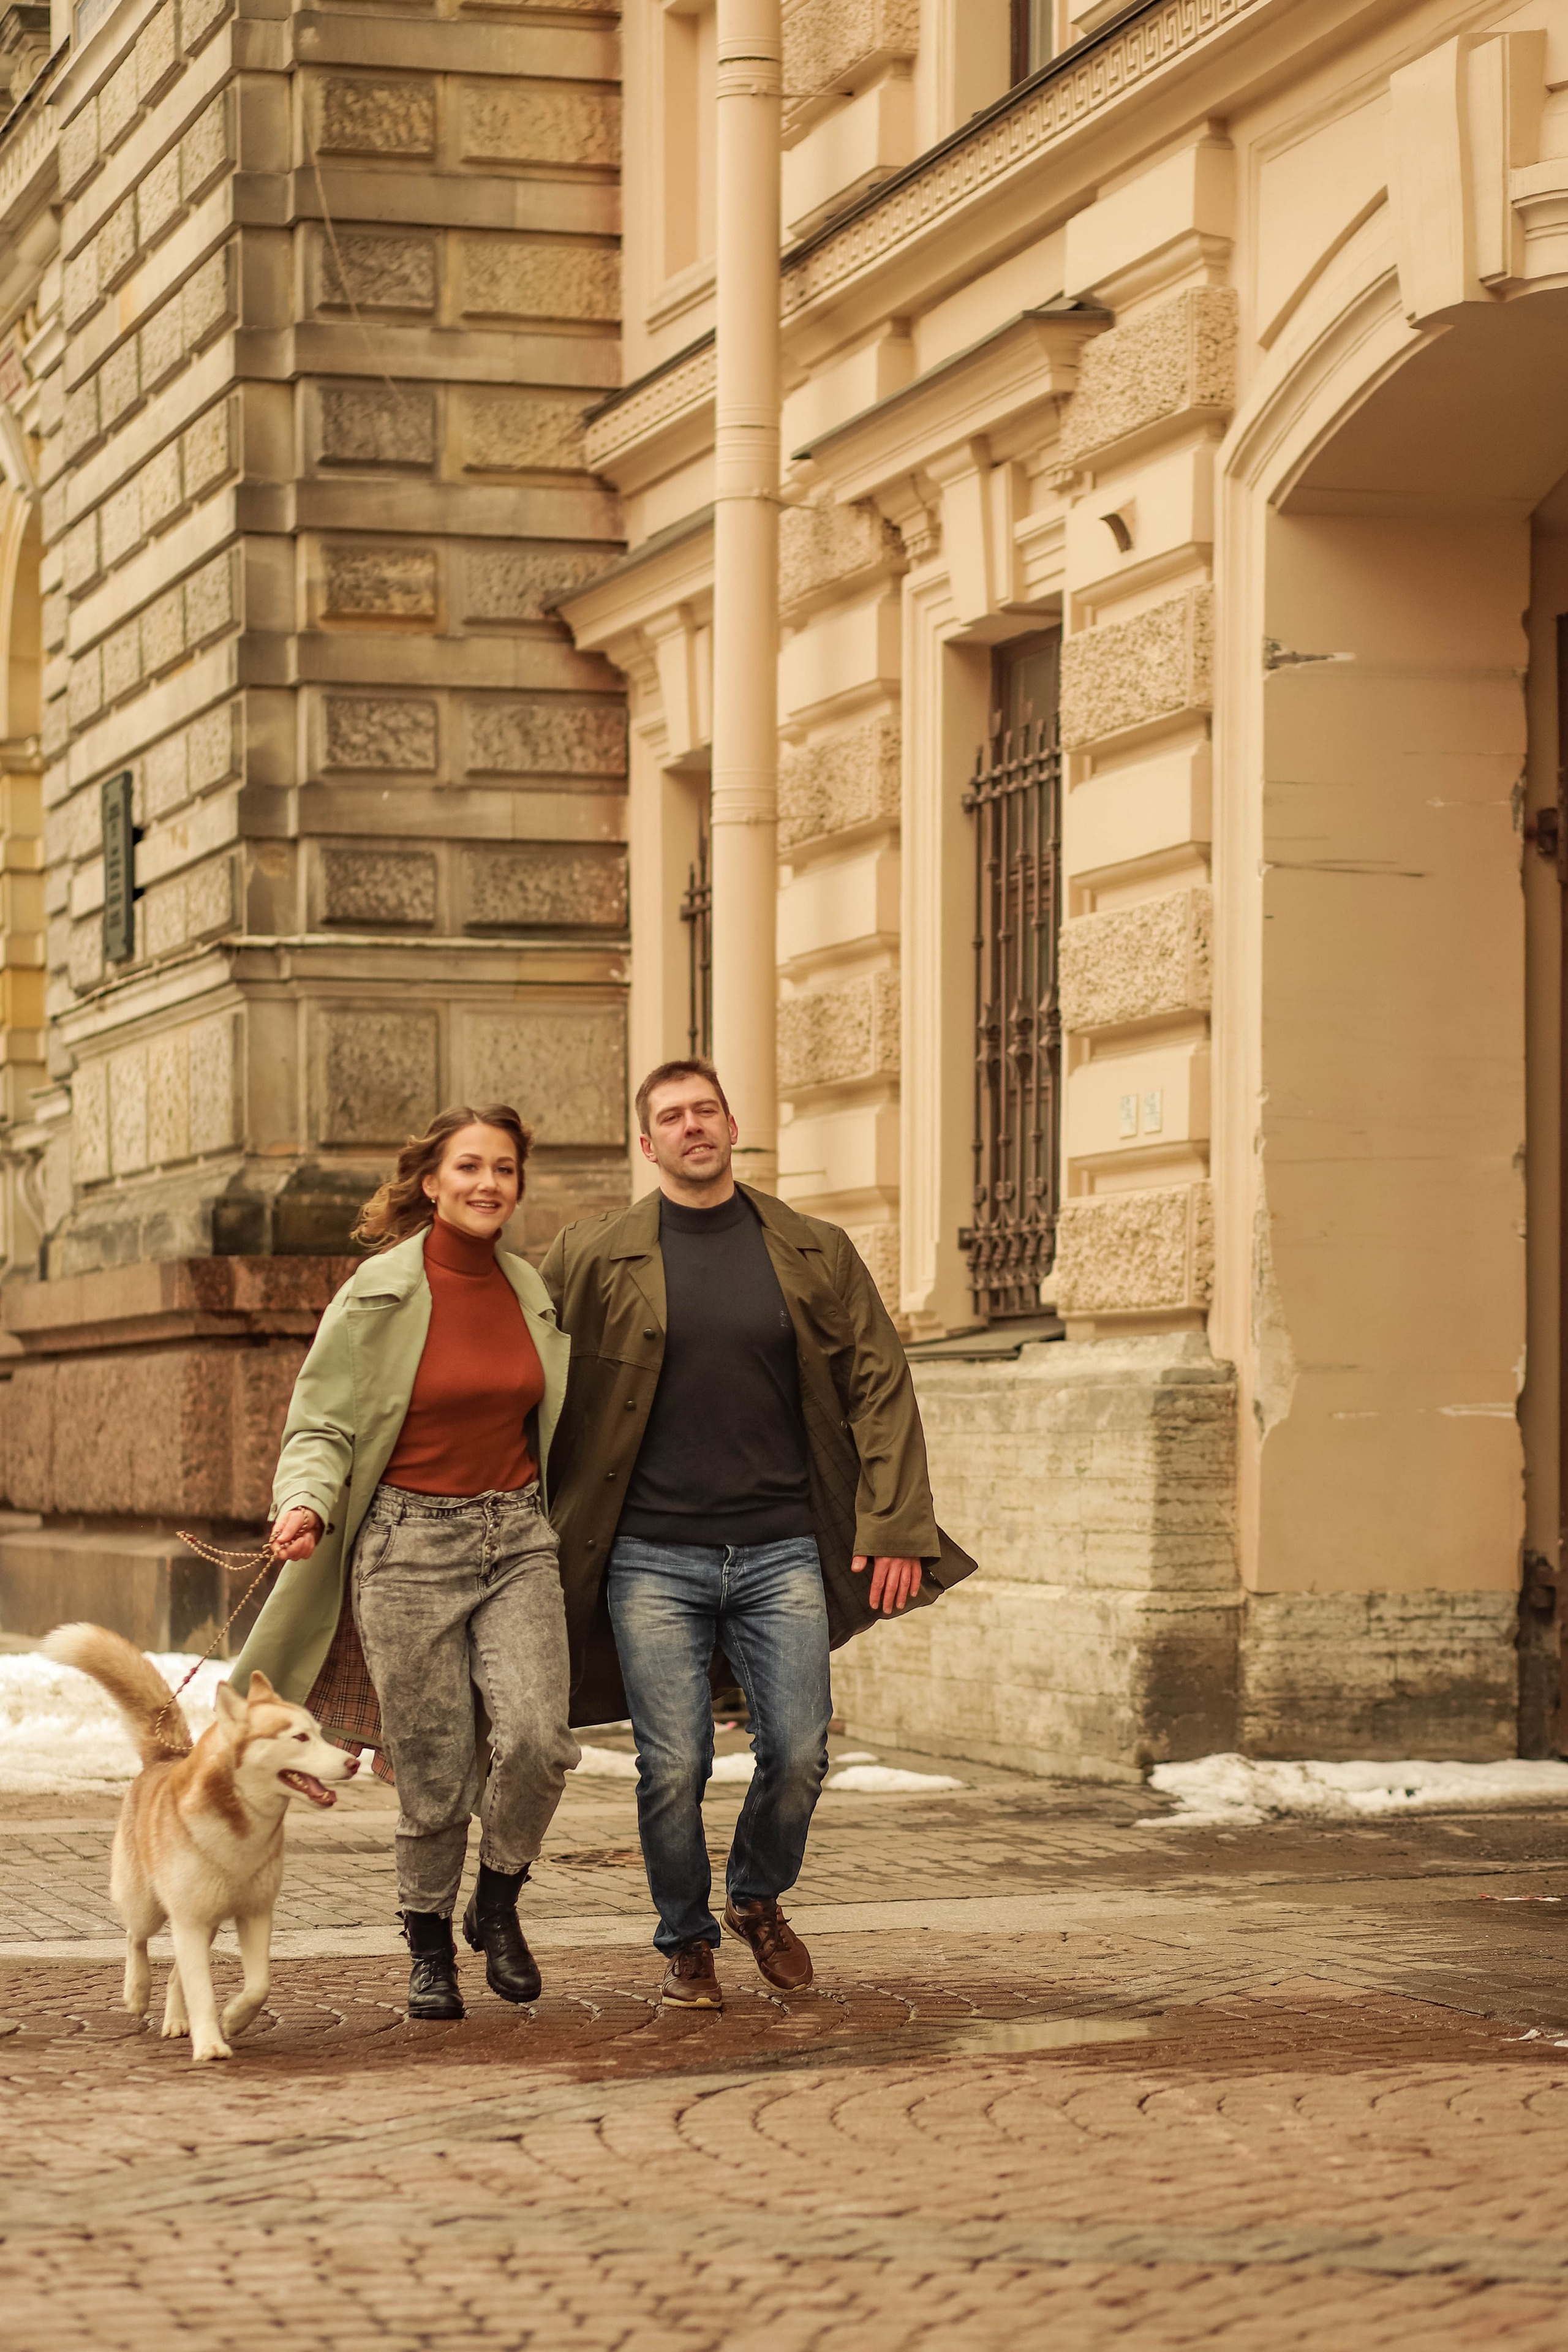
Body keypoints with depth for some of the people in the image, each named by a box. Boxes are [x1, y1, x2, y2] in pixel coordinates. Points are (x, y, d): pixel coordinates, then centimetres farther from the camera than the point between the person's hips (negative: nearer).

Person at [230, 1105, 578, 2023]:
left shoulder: (533, 1291, 7)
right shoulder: (381, 1294, -6)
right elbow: (323, 1428, -4)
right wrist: (308, 1506, -23)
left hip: (518, 1538, 3)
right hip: (410, 1543, -3)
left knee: (537, 1736, -17)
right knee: (436, 1774, -1)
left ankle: (499, 1902, 9)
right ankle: (430, 1945, 23)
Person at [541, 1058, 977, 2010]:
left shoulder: (817, 1254, 7)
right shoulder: (593, 1259, 2)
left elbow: (881, 1387, 7)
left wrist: (894, 1529, -1)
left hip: (783, 1551, 1)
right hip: (653, 1561, -1)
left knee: (799, 1753, -1)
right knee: (673, 1766, -2)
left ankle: (759, 1897, 27)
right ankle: (687, 1940, 20)